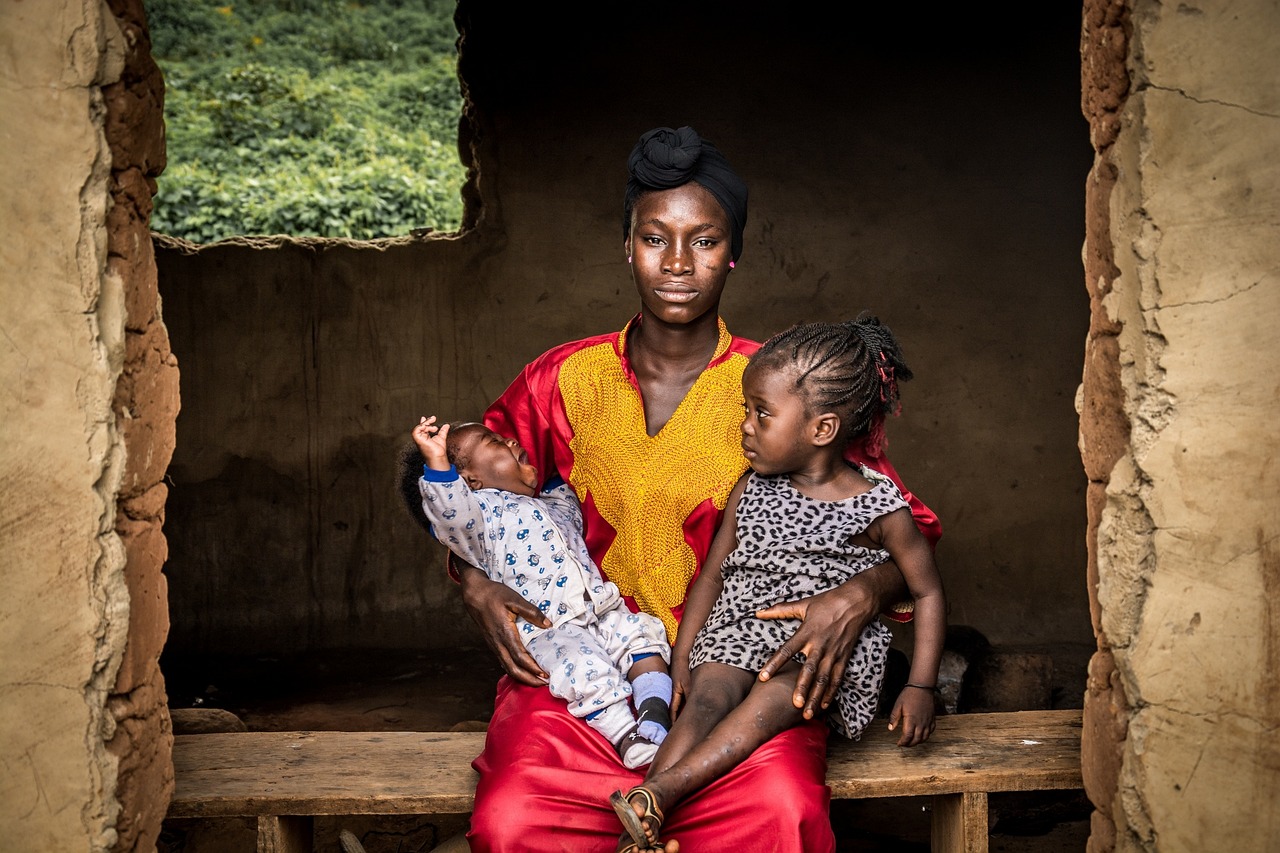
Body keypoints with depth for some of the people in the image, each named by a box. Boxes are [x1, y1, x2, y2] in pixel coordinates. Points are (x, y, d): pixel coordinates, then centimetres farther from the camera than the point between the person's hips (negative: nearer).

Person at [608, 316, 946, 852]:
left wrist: (921, 686, -3)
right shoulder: (751, 492, 8)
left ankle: (664, 788, -40)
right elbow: (712, 574, 13)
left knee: (779, 691, -33)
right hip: (740, 631, 3)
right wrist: (680, 661, 6)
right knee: (706, 696, -26)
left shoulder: (880, 508, -3)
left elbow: (927, 591, 4)